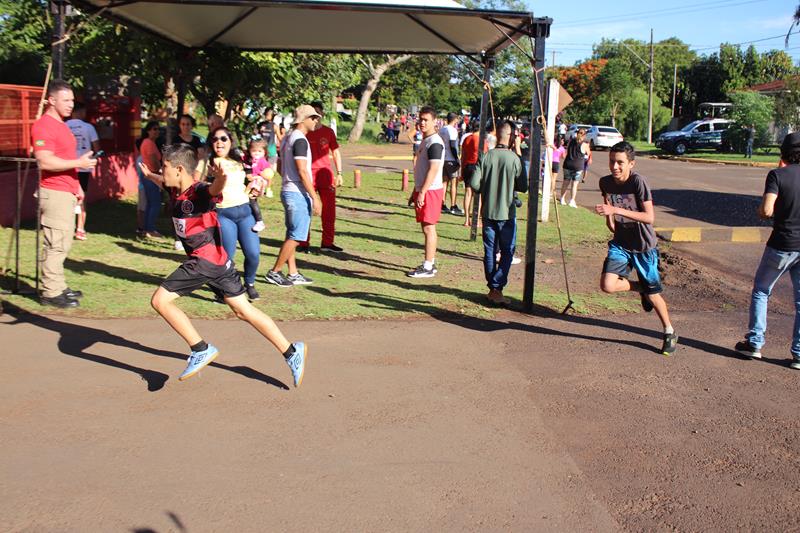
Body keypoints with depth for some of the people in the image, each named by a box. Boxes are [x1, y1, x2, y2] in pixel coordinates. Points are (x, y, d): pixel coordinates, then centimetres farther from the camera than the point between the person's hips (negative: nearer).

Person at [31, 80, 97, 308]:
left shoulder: (61, 125, 18)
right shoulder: (43, 126, -13)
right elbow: (45, 162, -23)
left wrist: (76, 185, 24)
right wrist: (79, 163, -21)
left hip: (67, 191, 10)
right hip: (54, 193, -10)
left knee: (63, 242, 13)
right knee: (56, 244, -7)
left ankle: (59, 287, 21)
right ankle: (51, 292, -2)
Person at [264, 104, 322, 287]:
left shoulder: (287, 138, 14)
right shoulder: (300, 140, -15)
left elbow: (280, 167, 20)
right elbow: (302, 172, -21)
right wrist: (314, 197, -19)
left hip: (288, 191, 10)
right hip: (299, 194, -10)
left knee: (292, 235, 13)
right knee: (296, 236, -3)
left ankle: (293, 274, 18)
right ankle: (275, 272, 2)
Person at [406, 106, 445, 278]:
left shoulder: (435, 142, -15)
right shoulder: (425, 141, 16)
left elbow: (433, 170, -22)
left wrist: (422, 192, -24)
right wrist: (415, 192, 21)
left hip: (430, 191, -10)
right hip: (422, 190, 10)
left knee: (429, 227, -6)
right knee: (426, 227, 12)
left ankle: (428, 267, -2)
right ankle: (430, 263, 20)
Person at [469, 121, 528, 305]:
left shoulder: (486, 157, -5)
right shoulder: (515, 159, -11)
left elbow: (473, 183, -6)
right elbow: (523, 187, -6)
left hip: (488, 212, 3)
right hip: (507, 212, -3)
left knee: (490, 251, 12)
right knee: (507, 252, 5)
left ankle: (492, 288, 19)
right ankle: (497, 288, -4)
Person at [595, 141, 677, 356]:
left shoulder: (638, 181, -20)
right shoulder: (605, 182, -3)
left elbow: (649, 217, -25)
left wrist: (617, 210, -33)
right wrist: (610, 219, 0)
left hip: (643, 245, -4)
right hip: (620, 243, 4)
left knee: (652, 294, 5)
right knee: (607, 285, -17)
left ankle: (670, 332, 30)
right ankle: (640, 289, 15)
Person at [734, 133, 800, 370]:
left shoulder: (777, 175, -11)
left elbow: (766, 210, -21)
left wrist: (760, 210, 1)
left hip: (781, 246, -3)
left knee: (760, 292, 16)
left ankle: (754, 343, 16)